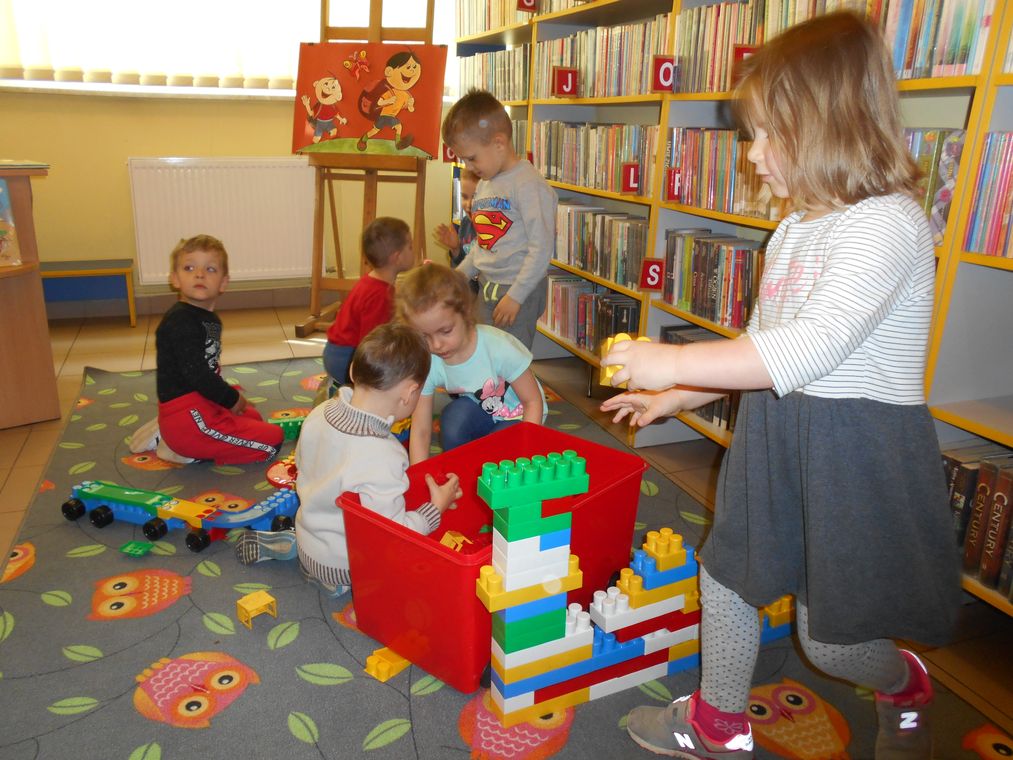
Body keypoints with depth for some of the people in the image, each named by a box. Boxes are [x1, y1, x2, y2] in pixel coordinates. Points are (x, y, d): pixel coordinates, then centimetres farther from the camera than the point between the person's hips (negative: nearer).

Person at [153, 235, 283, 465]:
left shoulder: (210, 319, 11)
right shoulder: (180, 321, -19)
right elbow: (195, 373, -23)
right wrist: (232, 398, -11)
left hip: (203, 403, 10)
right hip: (187, 417, -10)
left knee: (254, 417, 33)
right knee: (272, 440, -7)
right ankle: (186, 450, -3)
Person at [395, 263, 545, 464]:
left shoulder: (499, 348, -33)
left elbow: (533, 401, -19)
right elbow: (420, 431, -16)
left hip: (517, 415, -3)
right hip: (476, 410, 3)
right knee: (454, 415, -29)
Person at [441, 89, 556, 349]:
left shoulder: (529, 184, -16)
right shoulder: (484, 184, 11)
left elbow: (541, 249, -19)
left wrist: (516, 296, -19)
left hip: (519, 291, -8)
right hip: (486, 288, 8)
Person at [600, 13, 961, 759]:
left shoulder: (887, 223, -19)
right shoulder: (796, 229, 9)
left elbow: (811, 347, -31)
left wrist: (673, 362, -29)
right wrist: (675, 396, 14)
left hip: (859, 451, -8)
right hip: (775, 435, 8)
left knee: (833, 635, 8)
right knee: (727, 574, 16)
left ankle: (906, 686, 45)